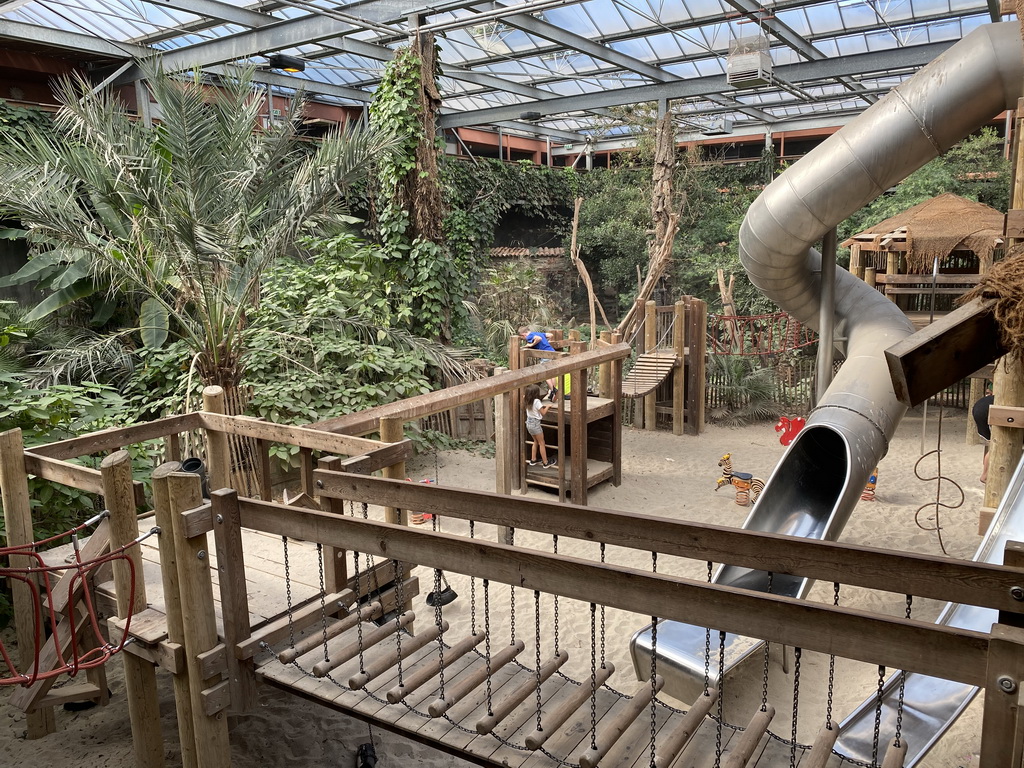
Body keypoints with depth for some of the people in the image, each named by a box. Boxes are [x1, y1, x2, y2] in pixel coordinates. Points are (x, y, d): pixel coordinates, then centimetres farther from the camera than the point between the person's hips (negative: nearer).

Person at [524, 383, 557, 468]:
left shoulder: (528, 402, 4)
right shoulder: (536, 401, -19)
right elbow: (543, 412, -14)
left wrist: (542, 406, 9)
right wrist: (547, 406, 1)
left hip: (529, 422, 8)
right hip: (535, 423, -8)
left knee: (536, 442, 23)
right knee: (542, 443, 4)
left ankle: (533, 460, 27)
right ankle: (546, 463, 10)